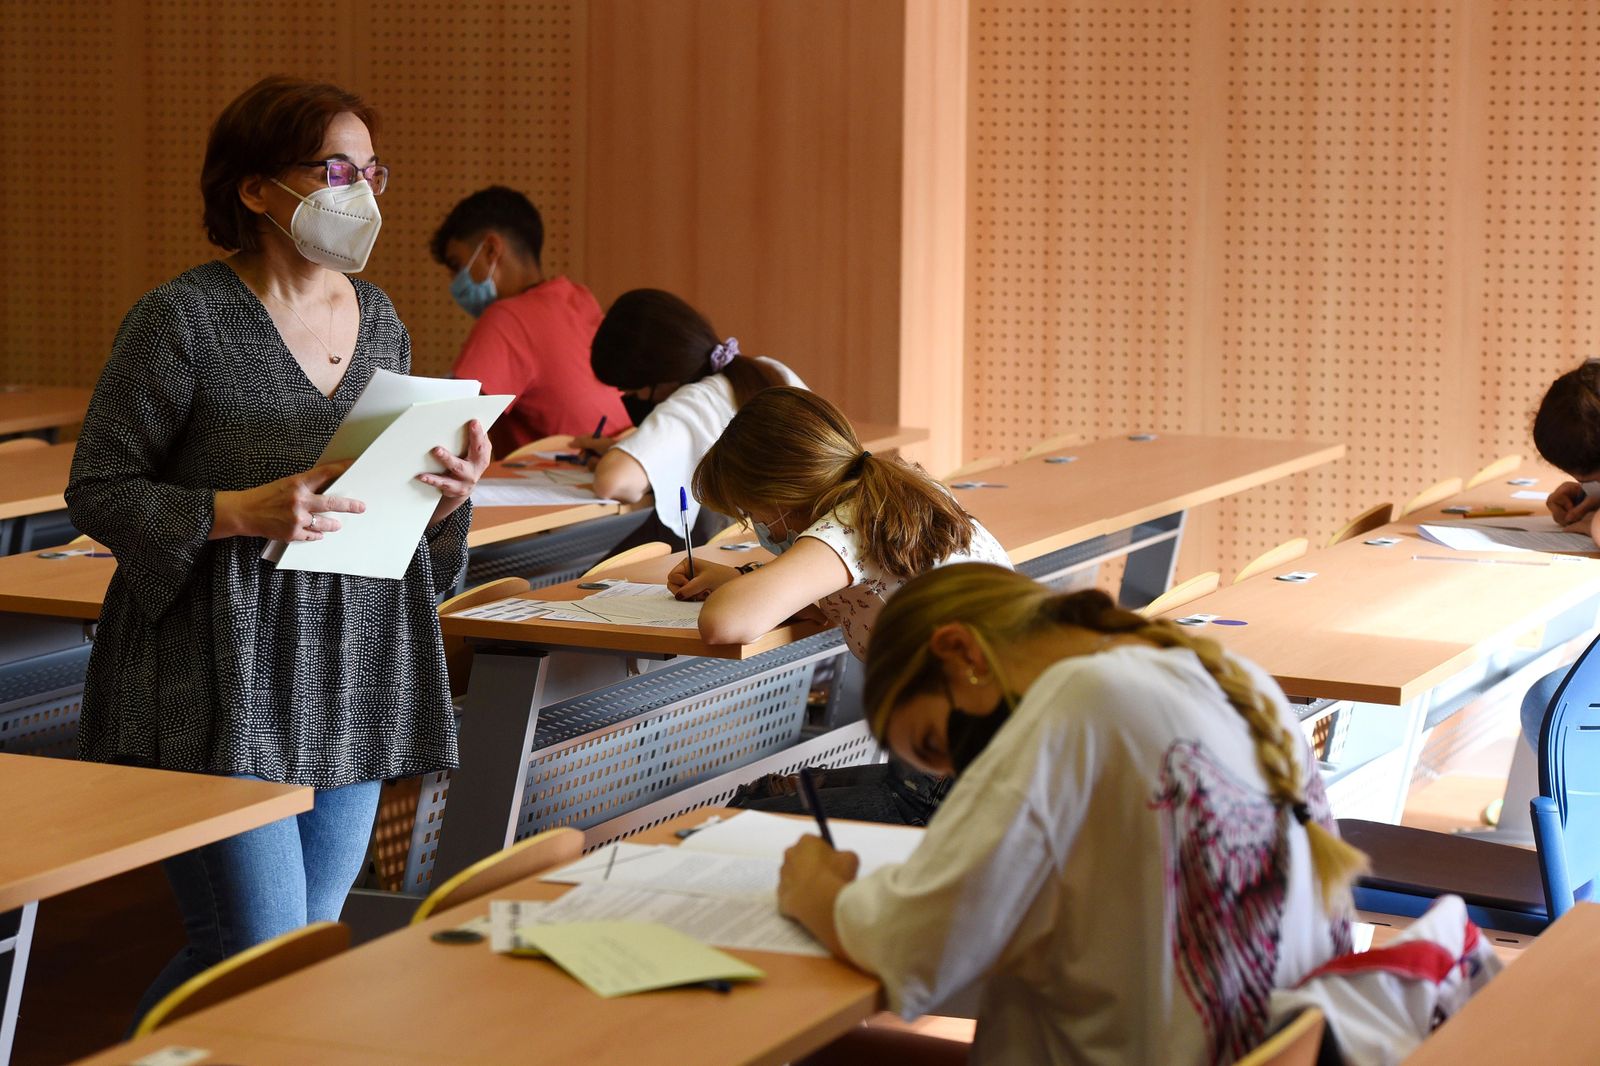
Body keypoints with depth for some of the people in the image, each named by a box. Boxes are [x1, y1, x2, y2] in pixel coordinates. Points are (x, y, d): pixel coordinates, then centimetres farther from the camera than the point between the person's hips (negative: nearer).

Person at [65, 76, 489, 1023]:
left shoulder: (380, 320, 11)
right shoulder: (183, 318, -9)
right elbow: (99, 492, -8)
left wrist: (450, 493, -3)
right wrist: (245, 512, -22)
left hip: (350, 685, 7)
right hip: (219, 685, -7)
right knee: (263, 956, -10)